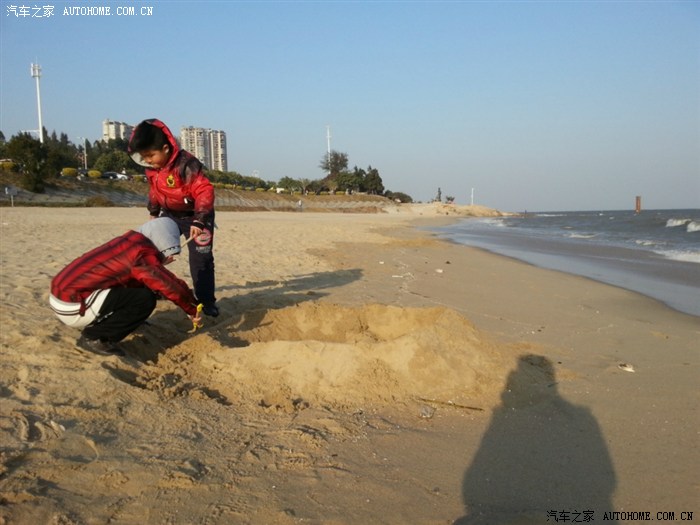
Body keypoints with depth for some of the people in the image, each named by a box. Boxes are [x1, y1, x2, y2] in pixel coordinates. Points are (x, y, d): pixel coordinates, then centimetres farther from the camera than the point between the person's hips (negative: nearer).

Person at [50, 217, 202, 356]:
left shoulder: (131, 244, 12)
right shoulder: (142, 253, -17)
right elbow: (170, 285, -15)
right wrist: (192, 310, 0)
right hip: (71, 306, -10)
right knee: (145, 299, -15)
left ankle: (95, 333, 14)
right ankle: (93, 338, -4)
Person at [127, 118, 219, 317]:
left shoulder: (186, 164, -32)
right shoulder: (152, 169, -7)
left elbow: (205, 191, -35)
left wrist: (199, 220, -43)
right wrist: (154, 213, 20)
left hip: (195, 216, -7)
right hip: (169, 215, 7)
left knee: (200, 259, -8)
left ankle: (206, 301, 3)